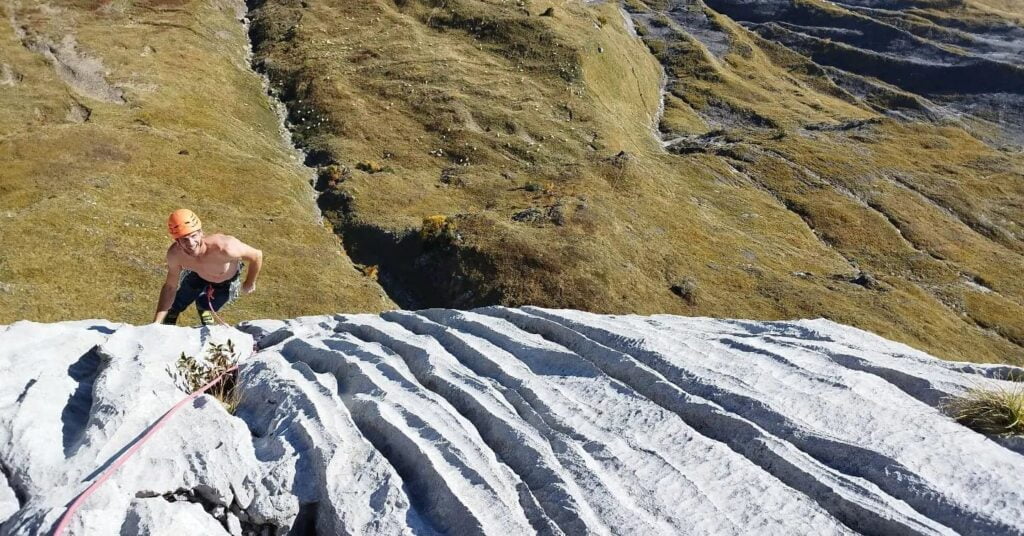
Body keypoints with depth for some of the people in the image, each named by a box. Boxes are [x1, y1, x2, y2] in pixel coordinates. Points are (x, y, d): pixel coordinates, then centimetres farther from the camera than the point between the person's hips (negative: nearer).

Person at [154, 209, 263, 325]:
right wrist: (157, 322, -21)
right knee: (173, 306, 14)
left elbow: (257, 255, -31)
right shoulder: (174, 254, -34)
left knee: (204, 307, -12)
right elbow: (170, 287, -17)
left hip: (225, 282, -3)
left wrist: (250, 284, -14)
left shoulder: (224, 247, -48)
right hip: (198, 275, 3)